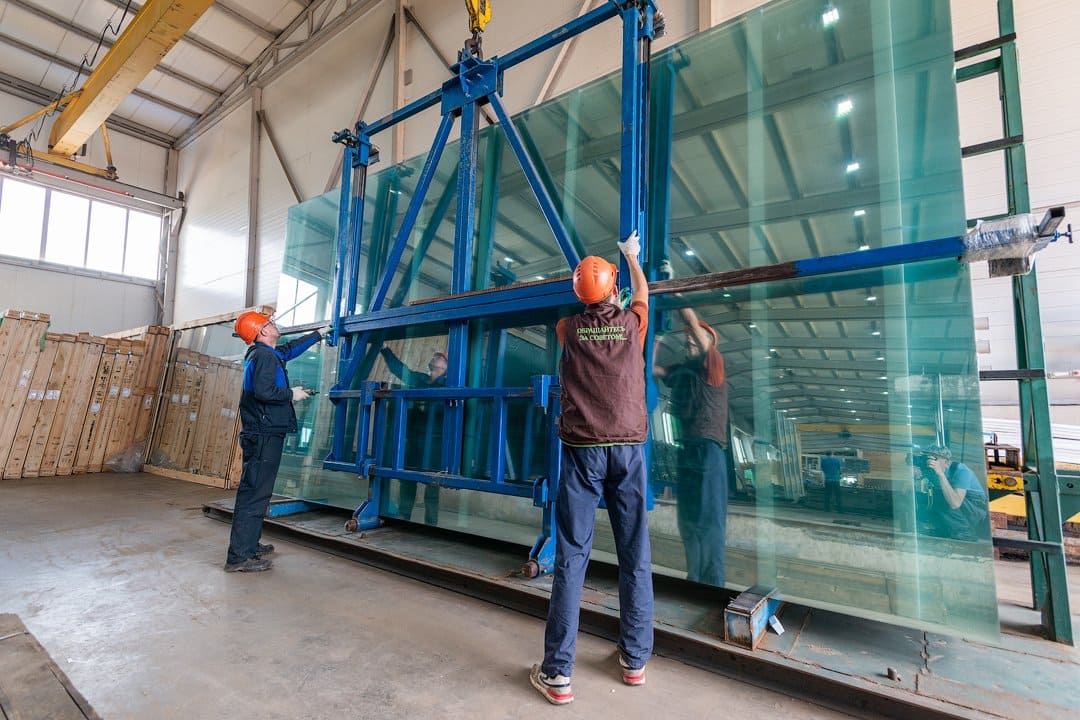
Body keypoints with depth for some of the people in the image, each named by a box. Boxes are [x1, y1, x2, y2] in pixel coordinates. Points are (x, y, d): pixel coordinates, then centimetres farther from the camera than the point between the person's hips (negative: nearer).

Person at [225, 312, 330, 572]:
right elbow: (263, 391, -24)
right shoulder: (265, 355, -12)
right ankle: (239, 557, -7)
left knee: (253, 491, 16)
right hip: (266, 435, -10)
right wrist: (292, 394, -9)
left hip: (261, 435, 10)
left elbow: (292, 348, 35)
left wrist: (318, 334, 44)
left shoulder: (268, 354, 18)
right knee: (255, 494, -9)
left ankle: (250, 546, 27)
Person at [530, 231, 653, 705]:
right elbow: (642, 292, 28)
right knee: (635, 555, 10)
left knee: (572, 557, 1)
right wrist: (632, 256, 45)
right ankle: (635, 659, 23)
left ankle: (557, 673, 8)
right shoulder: (632, 323, 5)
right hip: (629, 448, 1)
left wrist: (597, 304, 49)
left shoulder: (569, 328, 3)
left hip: (583, 449, -1)